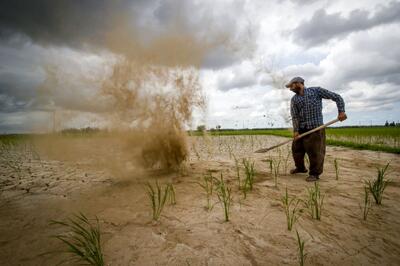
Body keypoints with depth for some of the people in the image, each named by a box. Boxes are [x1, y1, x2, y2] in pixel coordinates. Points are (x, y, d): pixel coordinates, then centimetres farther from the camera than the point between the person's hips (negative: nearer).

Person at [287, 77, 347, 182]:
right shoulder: (294, 99, 9)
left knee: (315, 152, -3)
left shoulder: (316, 91, 1)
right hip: (301, 129, 5)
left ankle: (315, 173, 15)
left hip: (315, 128, -4)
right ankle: (300, 168, 35)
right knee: (296, 149, 10)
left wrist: (341, 111, -9)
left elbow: (337, 97, 3)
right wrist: (296, 130, -13)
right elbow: (294, 116, -1)